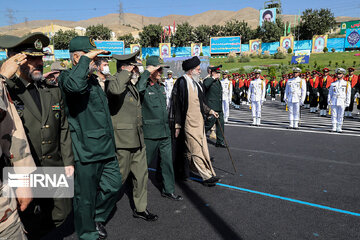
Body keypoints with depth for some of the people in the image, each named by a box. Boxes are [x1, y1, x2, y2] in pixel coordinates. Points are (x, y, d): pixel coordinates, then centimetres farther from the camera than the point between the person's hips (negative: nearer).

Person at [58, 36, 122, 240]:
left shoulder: (94, 79, 18)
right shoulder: (67, 76, -8)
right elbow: (74, 86, -37)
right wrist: (86, 59, -24)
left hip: (106, 148, 8)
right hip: (86, 150, -8)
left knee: (114, 185, 14)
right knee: (86, 197, 6)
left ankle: (98, 218, 38)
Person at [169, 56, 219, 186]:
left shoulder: (195, 83, 12)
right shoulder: (182, 83, -13)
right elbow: (177, 105, -14)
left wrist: (210, 111, 19)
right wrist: (177, 125, -15)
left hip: (199, 121, 9)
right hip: (189, 123, -9)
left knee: (203, 147, 14)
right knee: (196, 150, -2)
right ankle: (207, 176, 6)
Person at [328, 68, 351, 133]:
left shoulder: (347, 84, 8)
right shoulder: (333, 84, 12)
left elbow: (348, 94, 6)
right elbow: (330, 93, 13)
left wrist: (347, 102, 0)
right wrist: (329, 99, 2)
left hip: (342, 102, -1)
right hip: (334, 101, 1)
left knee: (340, 115, 0)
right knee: (334, 114, -1)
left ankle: (339, 128, 7)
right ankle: (334, 127, 5)